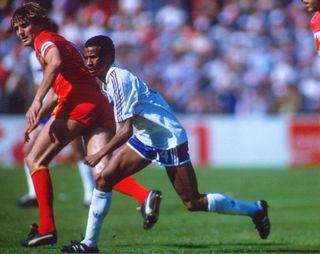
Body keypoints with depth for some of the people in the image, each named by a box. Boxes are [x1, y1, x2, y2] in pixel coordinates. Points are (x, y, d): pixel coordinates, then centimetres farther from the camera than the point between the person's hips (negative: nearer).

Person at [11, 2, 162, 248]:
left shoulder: (44, 39, 6)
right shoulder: (61, 43, 35)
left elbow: (55, 63, -17)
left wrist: (37, 101, -22)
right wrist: (36, 120, 40)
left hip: (78, 103, -8)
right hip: (101, 106, 8)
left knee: (35, 160, 4)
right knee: (102, 172, -7)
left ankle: (46, 228, -4)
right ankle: (146, 196, -34)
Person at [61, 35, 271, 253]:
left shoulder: (118, 79, -24)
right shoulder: (108, 79, 4)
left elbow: (126, 130, -27)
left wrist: (99, 155, -23)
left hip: (170, 141, -9)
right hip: (145, 139, 9)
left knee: (193, 202, -4)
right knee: (104, 179, -3)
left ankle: (255, 209, 12)